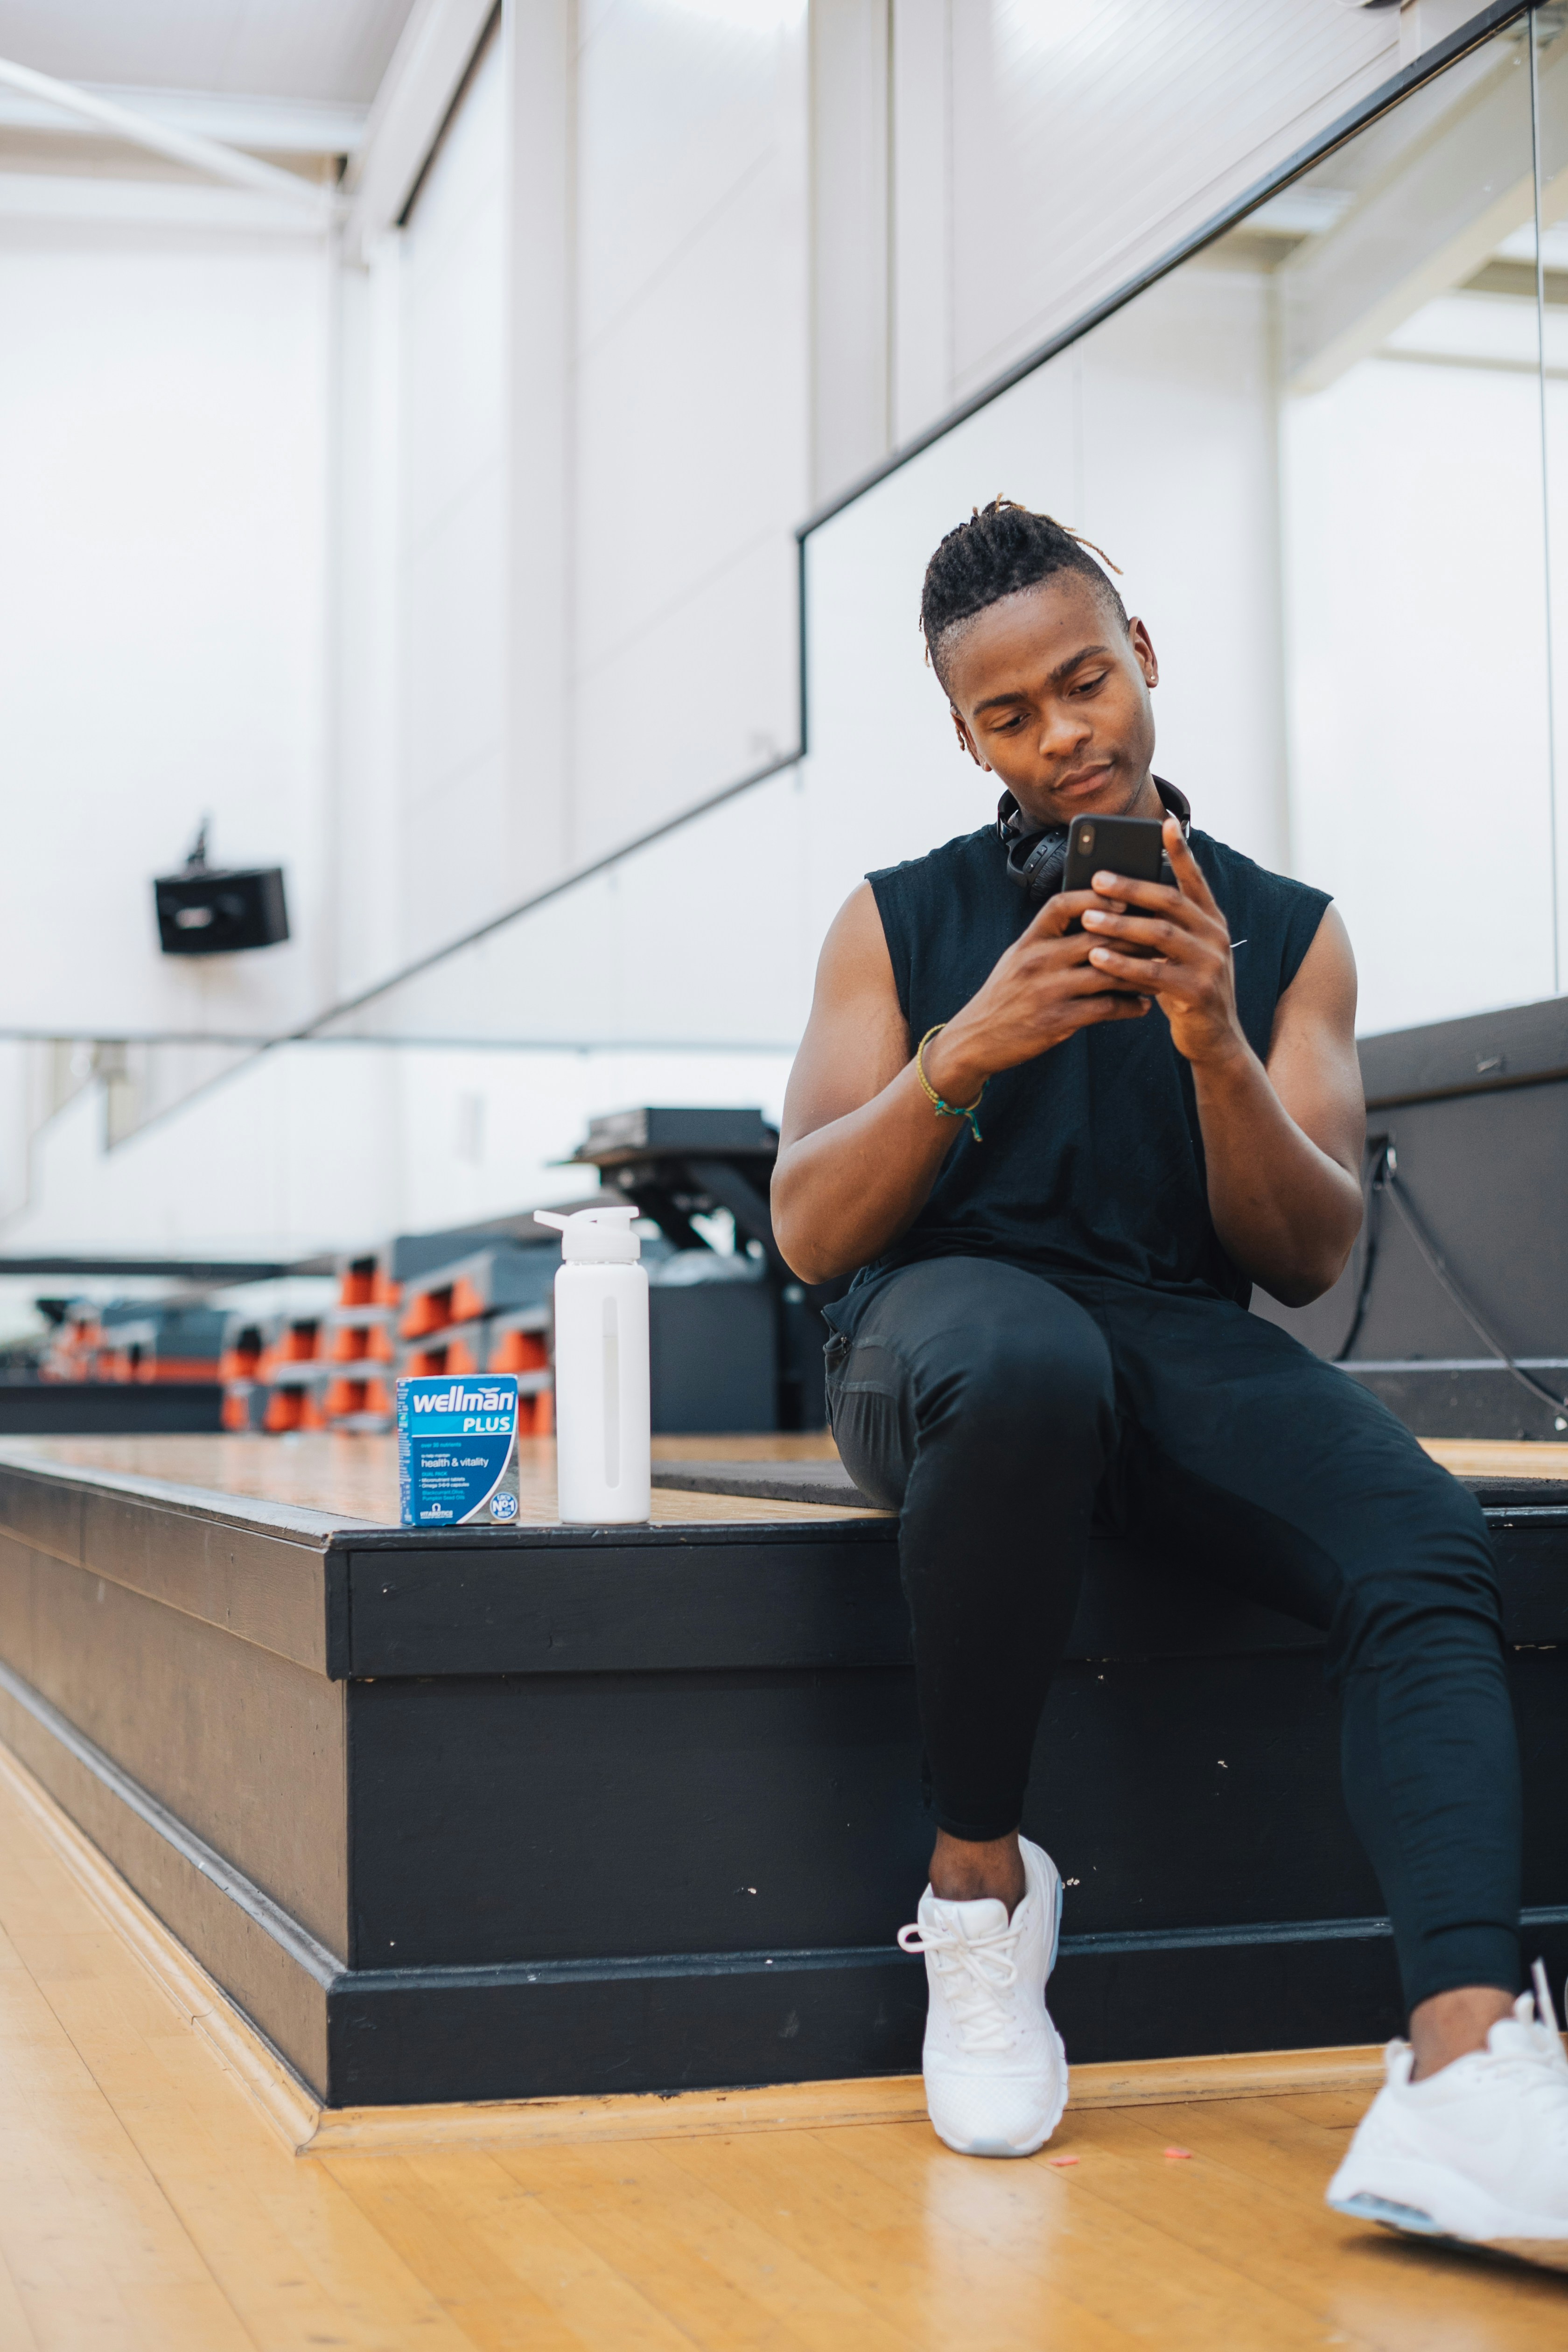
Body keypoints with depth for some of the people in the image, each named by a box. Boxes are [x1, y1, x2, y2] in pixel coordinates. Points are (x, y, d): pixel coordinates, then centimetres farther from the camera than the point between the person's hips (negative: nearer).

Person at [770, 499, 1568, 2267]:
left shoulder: (1284, 932, 15)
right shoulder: (899, 923, 14)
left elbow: (1307, 1259, 8)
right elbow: (809, 1234, 4)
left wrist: (1215, 1043, -10)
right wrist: (965, 1051, -12)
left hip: (1183, 1339, 2)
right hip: (945, 1322, -1)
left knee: (1423, 1546, -30)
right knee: (1021, 1362, -40)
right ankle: (977, 1878, -19)